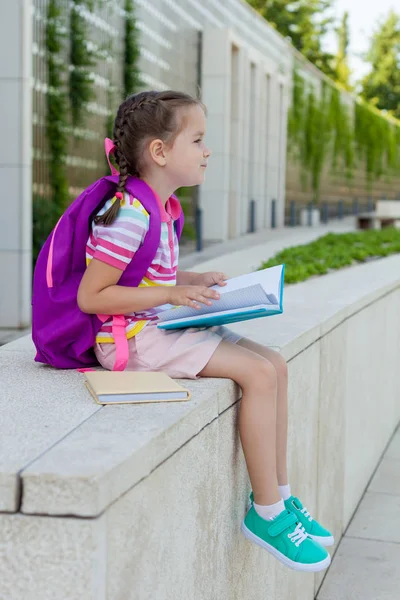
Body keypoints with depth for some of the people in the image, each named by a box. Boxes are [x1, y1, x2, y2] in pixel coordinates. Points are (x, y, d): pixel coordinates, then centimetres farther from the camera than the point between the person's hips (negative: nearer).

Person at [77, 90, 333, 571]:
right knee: (258, 372, -19)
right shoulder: (130, 215, -20)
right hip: (131, 338, -10)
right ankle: (266, 513, -8)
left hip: (161, 330, 10)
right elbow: (90, 296, -22)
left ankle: (279, 493, 9)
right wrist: (171, 294, -20)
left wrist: (193, 280, 9)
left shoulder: (161, 208, 11)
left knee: (276, 364, 2)